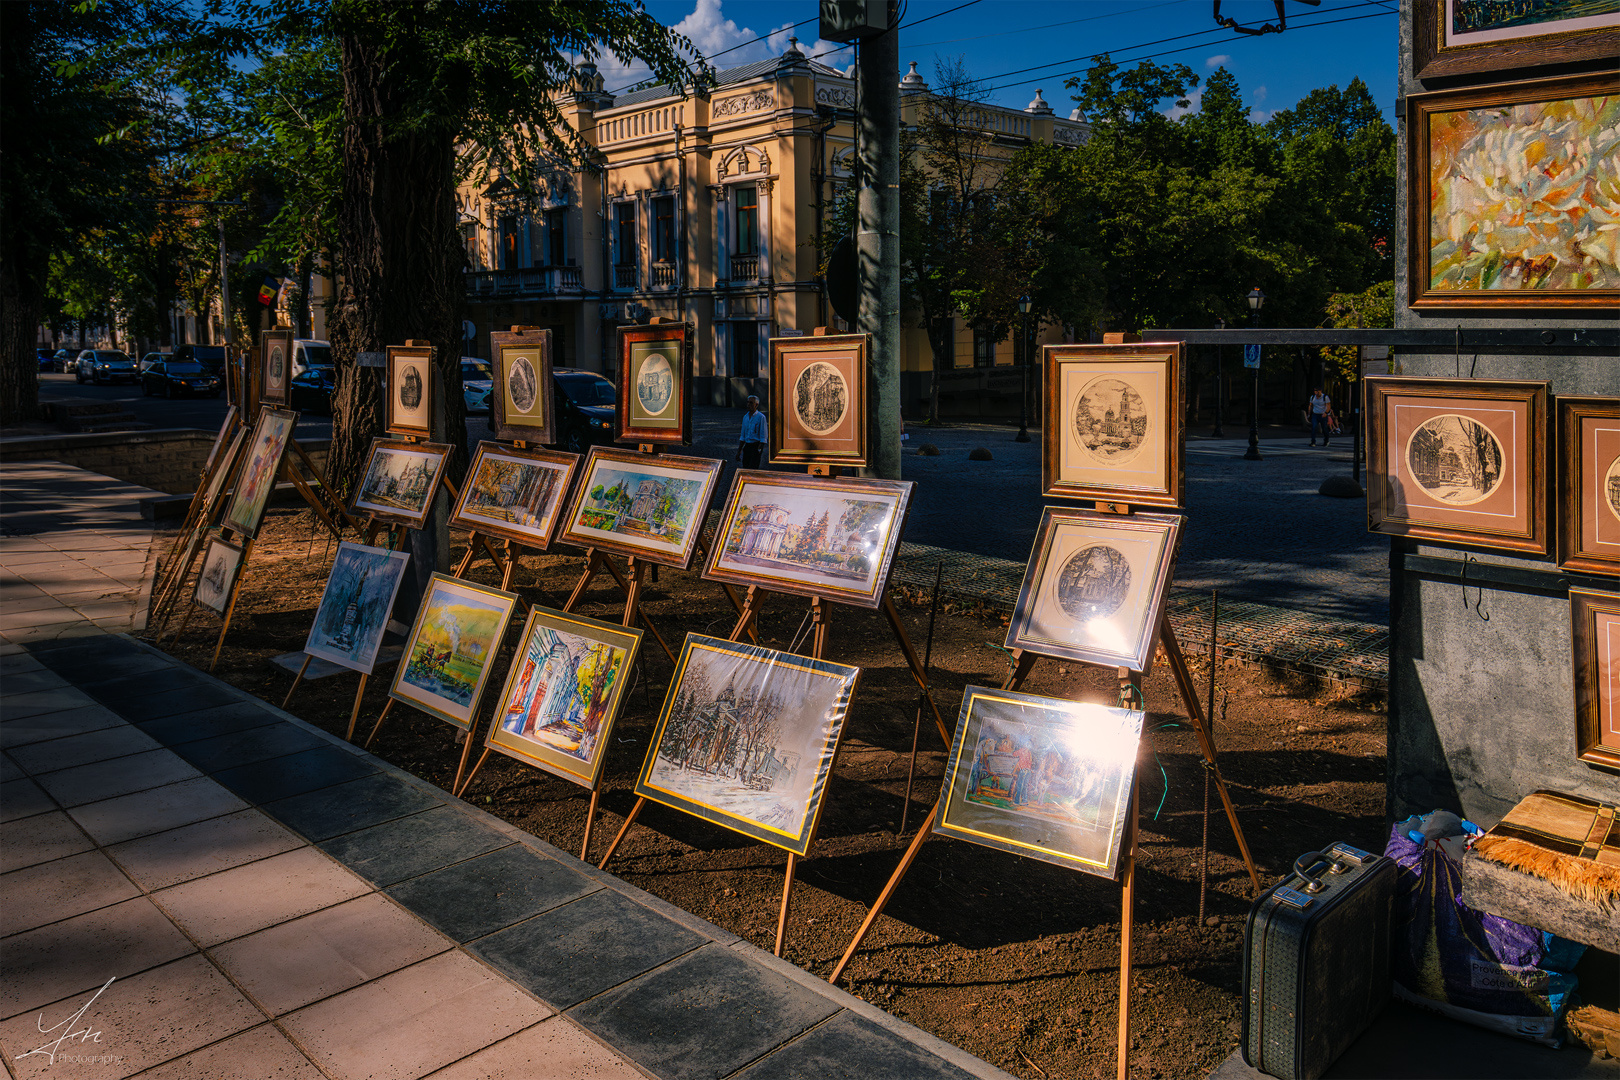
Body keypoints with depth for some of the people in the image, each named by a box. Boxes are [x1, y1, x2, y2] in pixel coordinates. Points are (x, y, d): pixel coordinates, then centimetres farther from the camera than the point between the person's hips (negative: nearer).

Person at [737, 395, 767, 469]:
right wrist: (739, 451, 13)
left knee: (752, 470, -14)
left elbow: (763, 437, -10)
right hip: (747, 446, 6)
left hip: (756, 446, -6)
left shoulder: (761, 417, -8)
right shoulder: (745, 417, 12)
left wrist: (759, 450, -16)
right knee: (745, 469, 7)